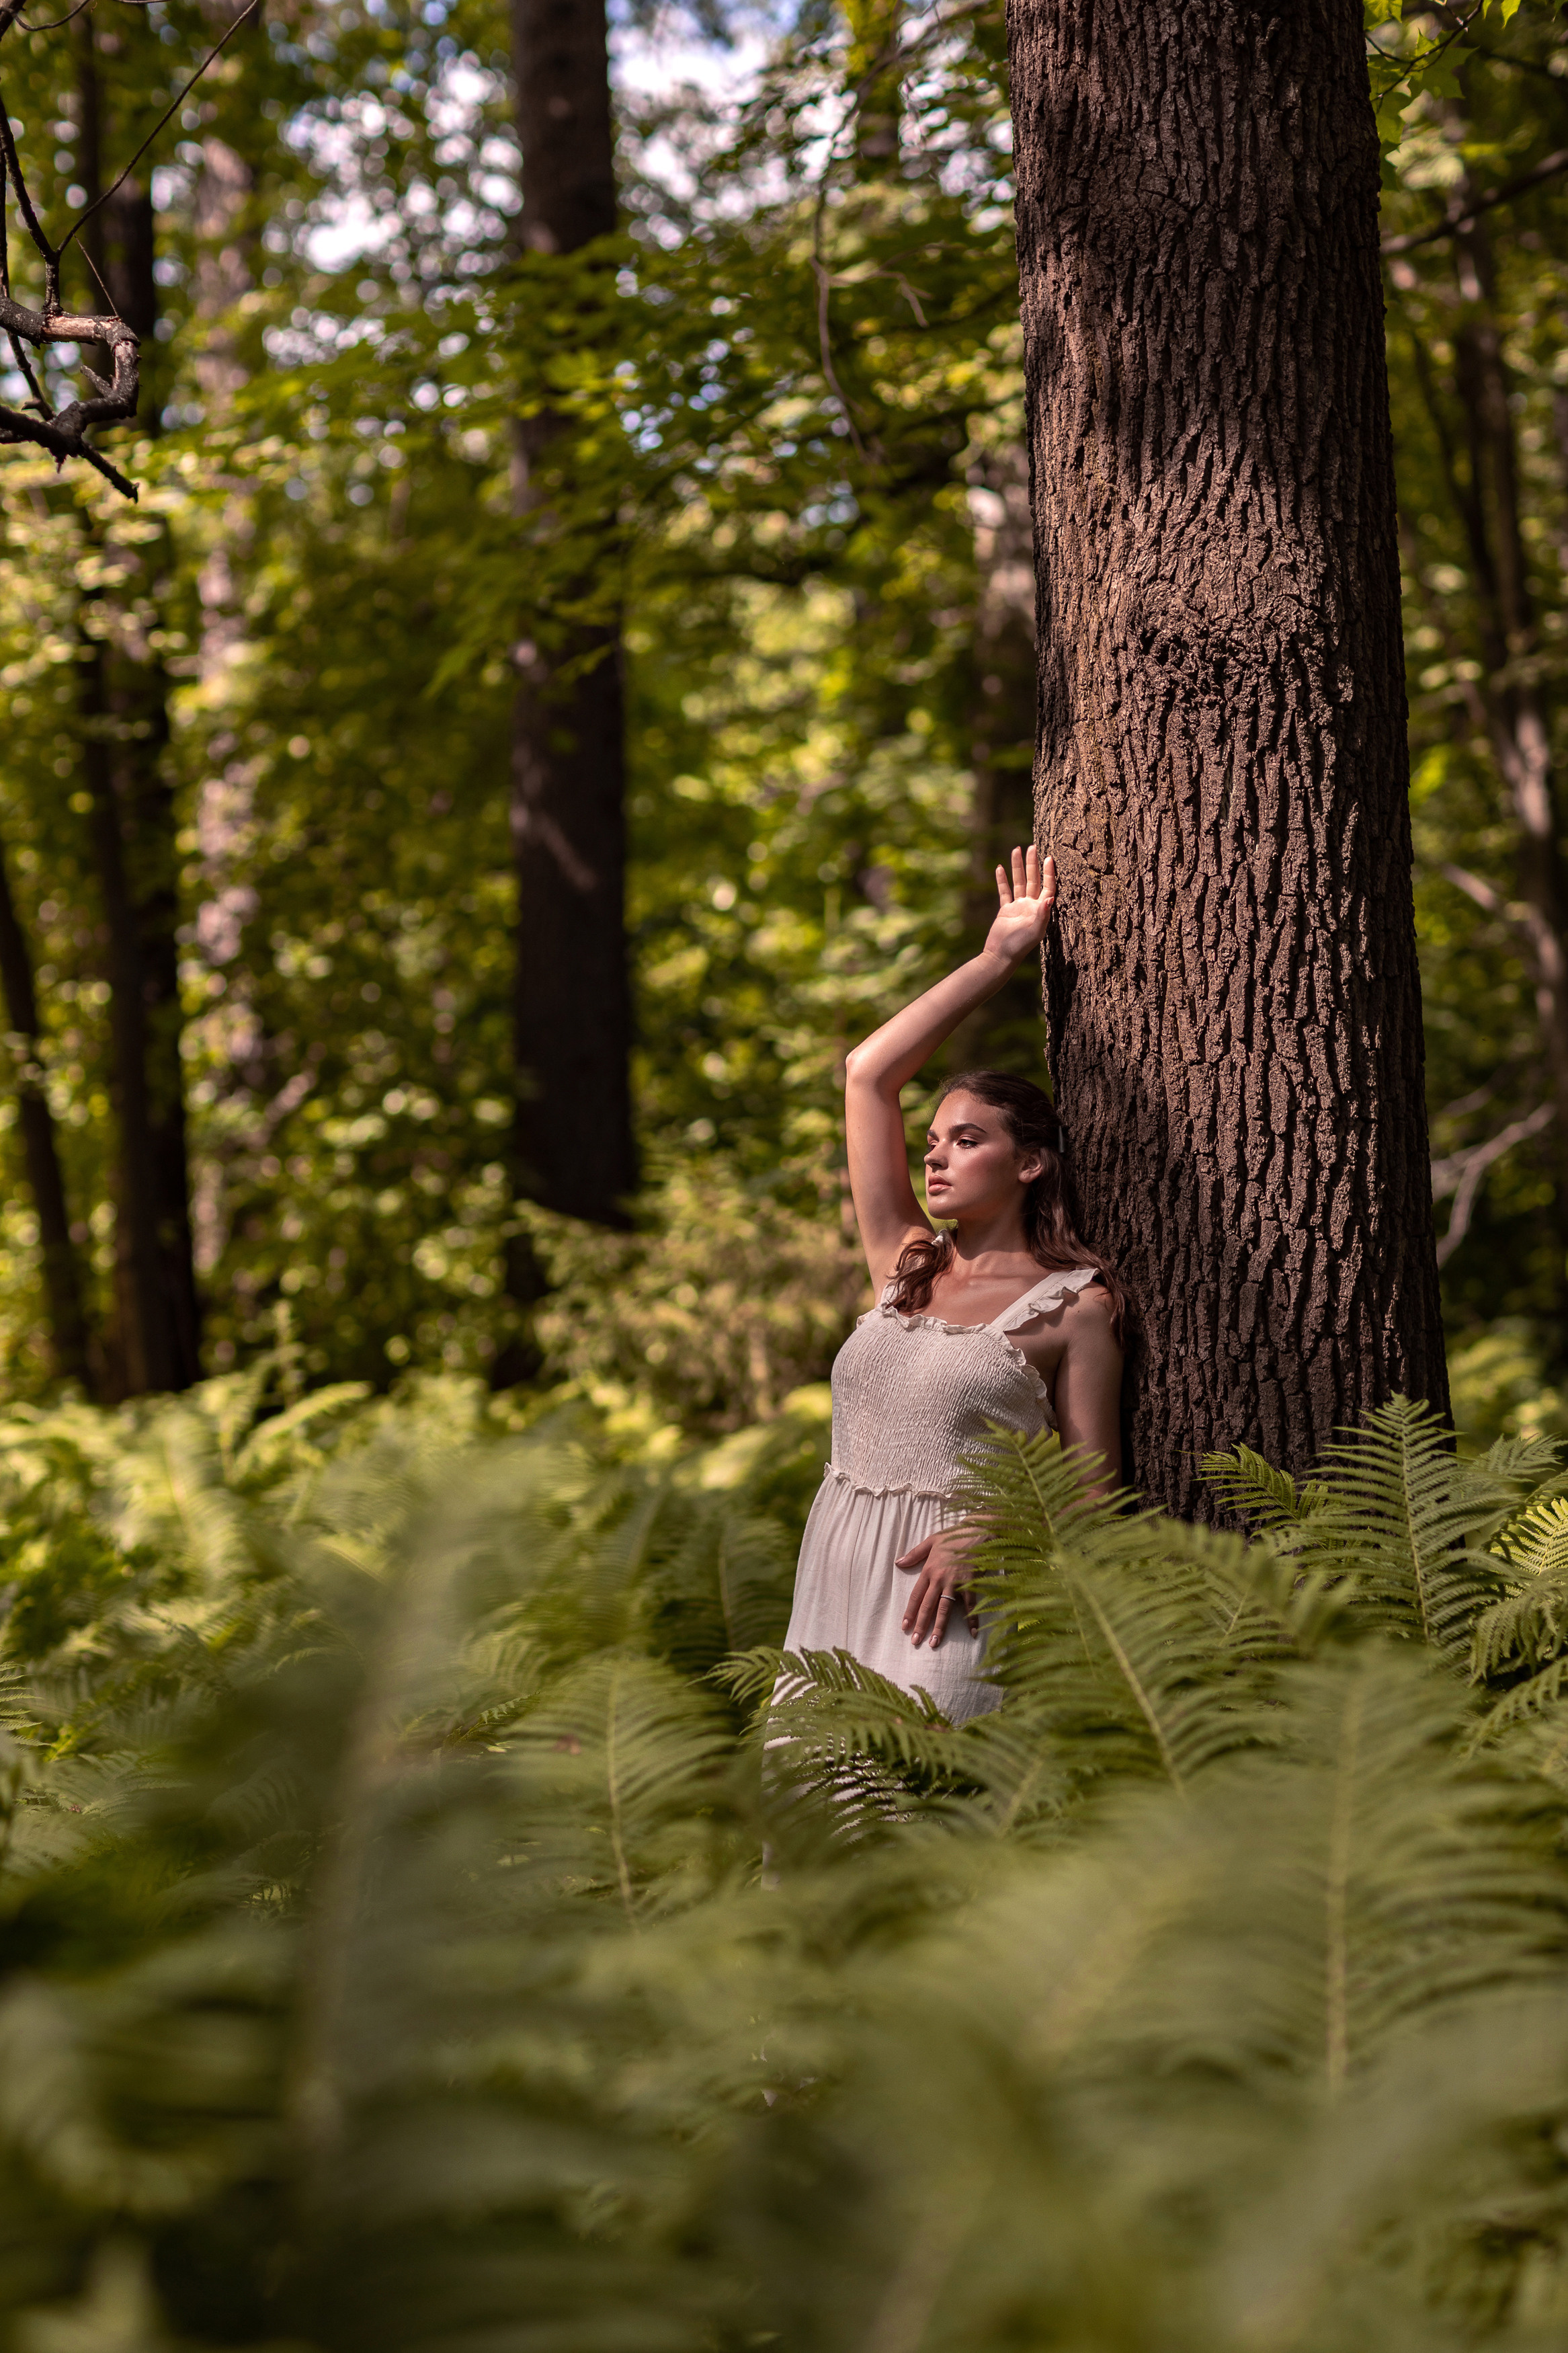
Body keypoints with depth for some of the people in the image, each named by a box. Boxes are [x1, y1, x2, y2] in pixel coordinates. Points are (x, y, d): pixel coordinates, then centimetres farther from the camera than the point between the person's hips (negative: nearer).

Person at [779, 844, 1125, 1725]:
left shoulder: (1075, 1305, 1)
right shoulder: (907, 1269, 14)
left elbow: (1091, 1482, 0)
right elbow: (869, 1073, 13)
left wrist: (982, 1538, -18)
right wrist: (996, 959, 17)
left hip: (951, 1595, -5)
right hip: (836, 1580, 5)